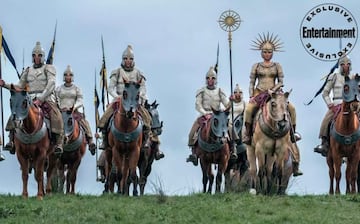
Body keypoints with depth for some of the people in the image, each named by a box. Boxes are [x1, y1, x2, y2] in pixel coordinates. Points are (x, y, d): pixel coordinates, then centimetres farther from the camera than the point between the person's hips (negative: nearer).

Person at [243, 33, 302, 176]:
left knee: (291, 108, -21)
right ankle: (247, 134, -23)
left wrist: (274, 89, -14)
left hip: (274, 93, 1)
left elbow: (281, 82, 4)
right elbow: (251, 83, 8)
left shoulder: (277, 66, 10)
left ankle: (292, 132, -6)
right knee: (249, 109, -32)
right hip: (259, 93, -1)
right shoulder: (256, 66, 10)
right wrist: (251, 97, -4)